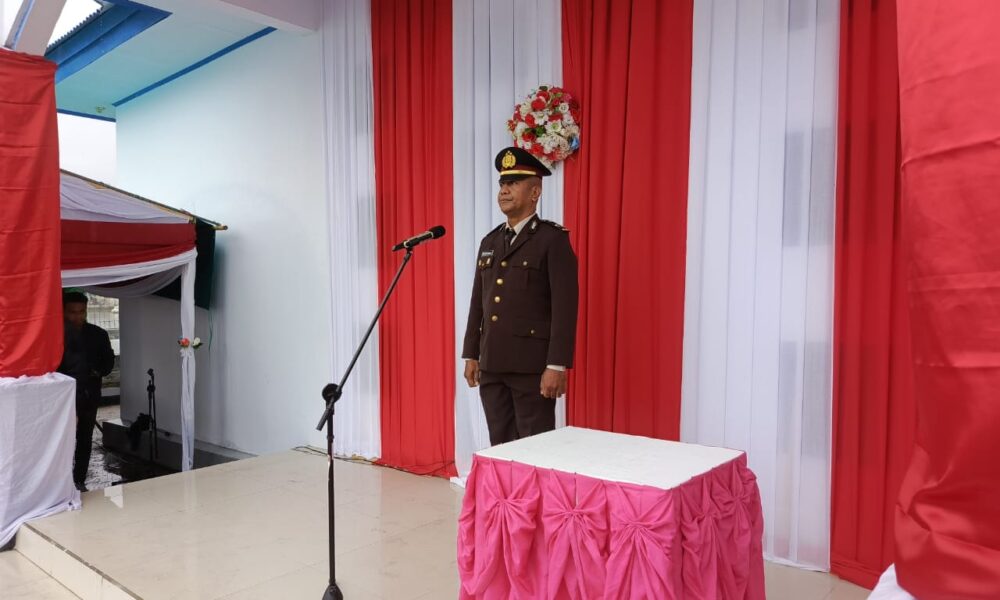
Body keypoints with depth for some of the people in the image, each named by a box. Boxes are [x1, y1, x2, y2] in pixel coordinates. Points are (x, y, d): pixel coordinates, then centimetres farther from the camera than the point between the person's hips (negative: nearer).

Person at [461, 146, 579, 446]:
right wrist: (471, 355, 14)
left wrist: (557, 365, -18)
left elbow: (564, 307, -13)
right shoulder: (489, 241, 14)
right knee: (500, 446, 13)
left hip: (533, 366, -6)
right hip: (492, 365, 7)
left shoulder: (553, 239, -7)